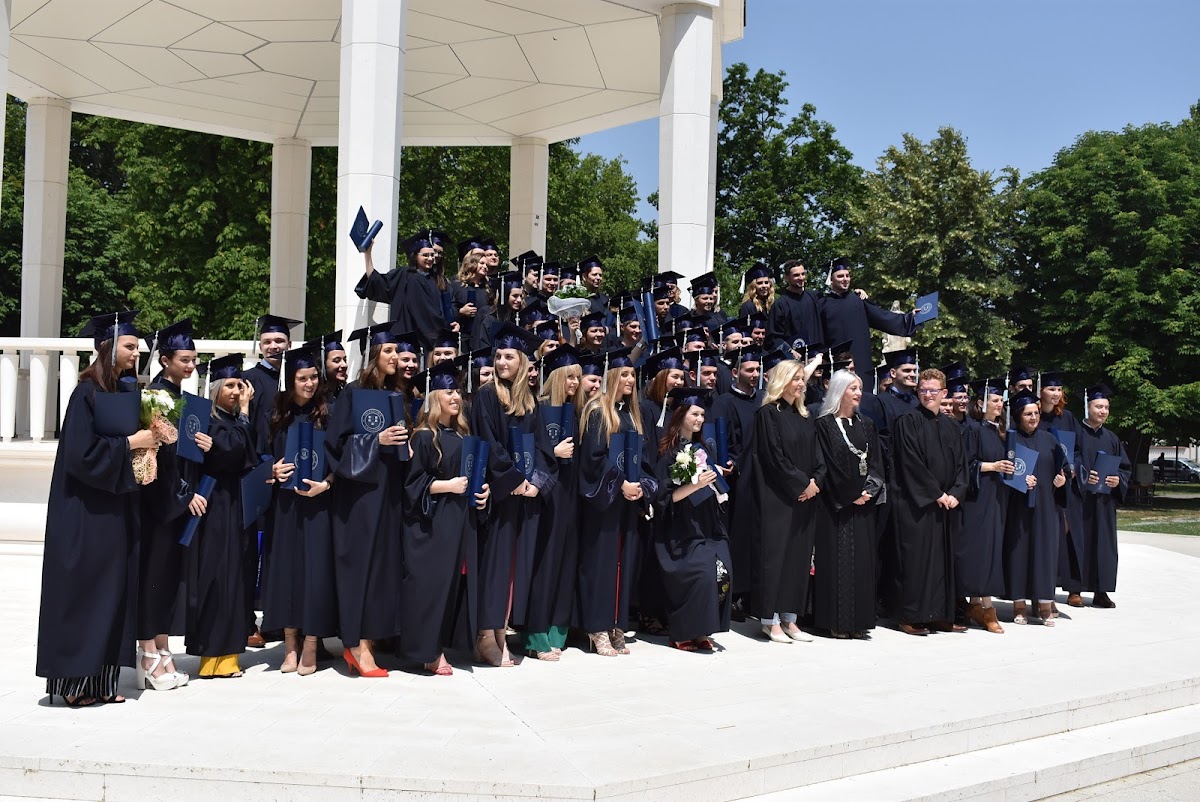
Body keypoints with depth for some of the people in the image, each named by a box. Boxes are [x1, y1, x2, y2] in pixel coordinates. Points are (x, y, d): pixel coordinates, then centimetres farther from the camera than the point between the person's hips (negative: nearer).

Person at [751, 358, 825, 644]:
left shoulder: (804, 417, 16)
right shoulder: (768, 414, -6)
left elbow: (817, 456, 13)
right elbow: (774, 457, -13)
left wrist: (816, 481, -5)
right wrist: (802, 483, -13)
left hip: (805, 496, 7)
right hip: (778, 498, -7)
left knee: (799, 554, 6)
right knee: (776, 553, -5)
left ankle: (789, 618, 12)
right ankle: (770, 620, 0)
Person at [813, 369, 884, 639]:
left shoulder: (866, 425, 14)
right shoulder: (824, 425, -2)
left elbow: (875, 463, 9)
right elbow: (827, 465, -9)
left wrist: (868, 490, -7)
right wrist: (850, 495, -11)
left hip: (863, 504, 5)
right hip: (836, 505, -5)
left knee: (862, 559, 4)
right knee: (837, 559, -5)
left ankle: (859, 621, 9)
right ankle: (837, 621, 0)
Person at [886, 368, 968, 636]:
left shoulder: (951, 426, 15)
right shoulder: (908, 421, -4)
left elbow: (960, 464, 11)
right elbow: (911, 463, -11)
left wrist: (955, 493, -5)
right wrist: (936, 493, -13)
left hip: (946, 503, 6)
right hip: (915, 503, -6)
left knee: (942, 558, 7)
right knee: (915, 557, -5)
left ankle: (940, 615, 13)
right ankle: (909, 617, 2)